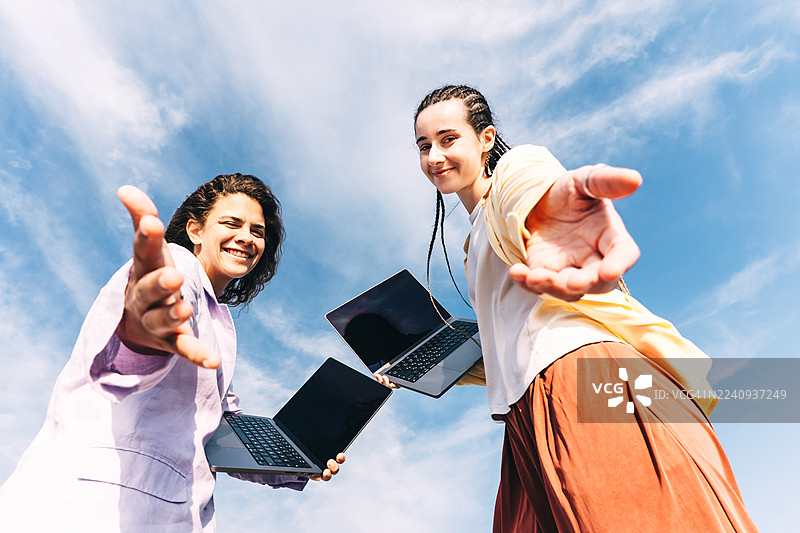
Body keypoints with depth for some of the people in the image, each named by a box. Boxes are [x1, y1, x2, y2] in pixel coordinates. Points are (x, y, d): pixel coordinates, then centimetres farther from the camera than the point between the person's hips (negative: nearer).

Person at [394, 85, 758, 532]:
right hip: (528, 411, 8)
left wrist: (572, 185, -46)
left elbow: (536, 180, -22)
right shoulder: (476, 245, 33)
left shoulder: (512, 169, 9)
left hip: (580, 363, -8)